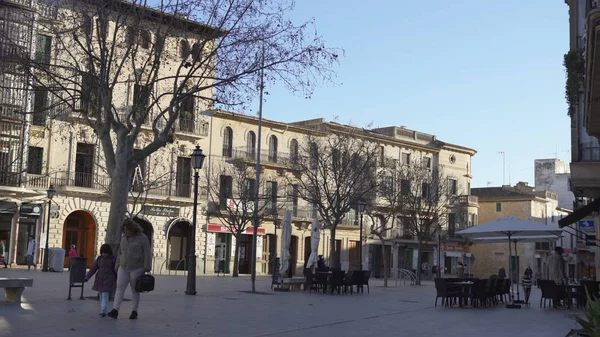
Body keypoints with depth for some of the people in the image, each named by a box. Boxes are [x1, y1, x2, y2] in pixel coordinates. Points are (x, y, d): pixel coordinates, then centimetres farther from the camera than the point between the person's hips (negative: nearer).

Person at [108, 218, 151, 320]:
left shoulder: (142, 238, -8)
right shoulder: (124, 238, 9)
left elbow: (147, 255, -10)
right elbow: (120, 253, 17)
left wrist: (146, 269, -15)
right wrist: (117, 266, 15)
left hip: (136, 268, -5)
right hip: (123, 268, 5)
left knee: (135, 290, 3)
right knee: (120, 288, -7)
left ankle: (134, 311, 12)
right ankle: (115, 310, -13)